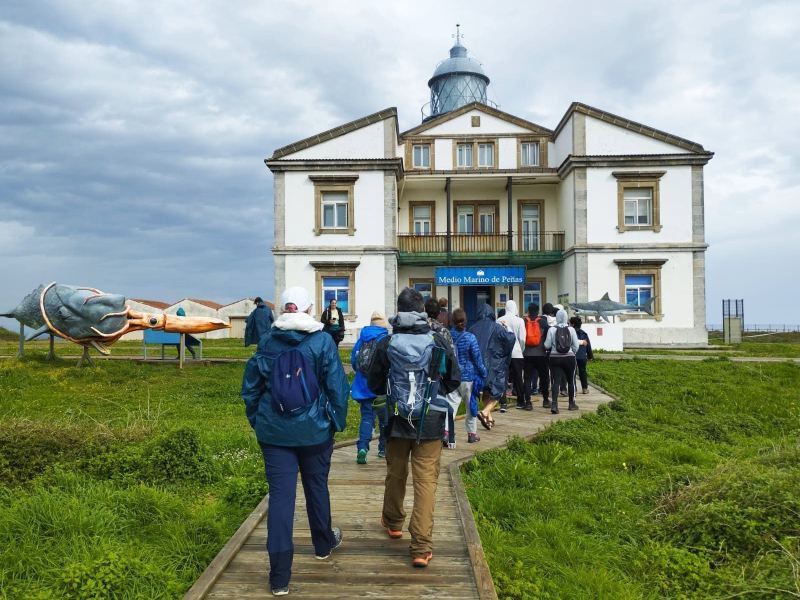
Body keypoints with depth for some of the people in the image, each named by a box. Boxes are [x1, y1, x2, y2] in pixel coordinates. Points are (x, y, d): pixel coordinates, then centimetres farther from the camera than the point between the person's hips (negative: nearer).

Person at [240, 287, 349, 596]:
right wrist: (337, 421, 4)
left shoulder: (266, 343, 0)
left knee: (280, 496, 2)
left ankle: (280, 576, 2)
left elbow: (250, 387, 4)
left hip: (274, 432, 1)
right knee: (316, 487, 20)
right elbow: (337, 386, -9)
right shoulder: (323, 342, -8)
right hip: (314, 431, -1)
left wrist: (257, 421, 16)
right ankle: (324, 543, 41)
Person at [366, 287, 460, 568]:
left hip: (397, 419, 2)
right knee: (426, 481, 1)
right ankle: (421, 548, -1)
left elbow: (374, 385, 1)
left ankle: (393, 522, 43)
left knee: (395, 474, 21)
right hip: (430, 421, -1)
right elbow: (454, 380, 3)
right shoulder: (438, 341, -7)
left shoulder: (386, 344, -7)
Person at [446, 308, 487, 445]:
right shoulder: (470, 337, -12)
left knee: (451, 404, -1)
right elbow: (477, 358, -8)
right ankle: (472, 433, 24)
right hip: (468, 377, -1)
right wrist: (483, 373, 4)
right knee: (471, 406, 14)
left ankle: (446, 431, -19)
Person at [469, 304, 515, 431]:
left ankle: (489, 417, 19)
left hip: (479, 364, 4)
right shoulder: (497, 327, -8)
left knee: (486, 392, 16)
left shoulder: (473, 328, 1)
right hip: (494, 365, -4)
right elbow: (510, 339, -10)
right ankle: (485, 412, -16)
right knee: (498, 390, 5)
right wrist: (508, 329, 7)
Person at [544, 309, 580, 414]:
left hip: (555, 358, 0)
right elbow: (575, 346, -4)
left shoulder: (551, 330, -7)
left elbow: (547, 345, -6)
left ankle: (554, 404, -17)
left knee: (556, 381, -2)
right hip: (569, 357, 1)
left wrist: (552, 348, 16)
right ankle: (572, 404, 26)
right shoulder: (571, 329, -4)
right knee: (571, 381, 16)